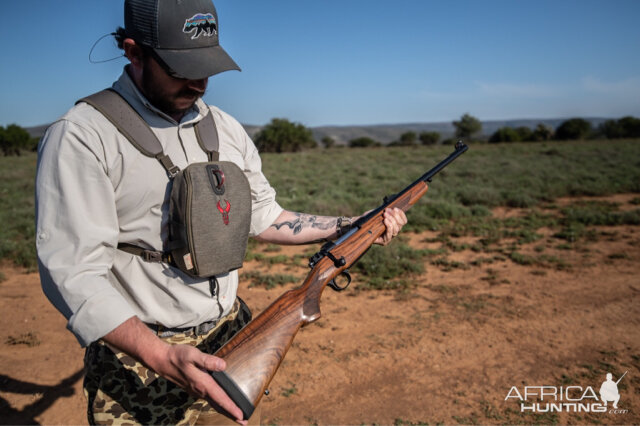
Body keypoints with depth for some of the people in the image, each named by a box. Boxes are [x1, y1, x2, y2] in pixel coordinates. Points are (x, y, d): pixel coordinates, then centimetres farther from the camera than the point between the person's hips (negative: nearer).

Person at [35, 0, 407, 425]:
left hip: (233, 344, 5)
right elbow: (73, 272, -19)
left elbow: (263, 218, 13)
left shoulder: (226, 129, 7)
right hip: (138, 365, -5)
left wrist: (349, 227, 3)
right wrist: (162, 357, -30)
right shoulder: (82, 136, -13)